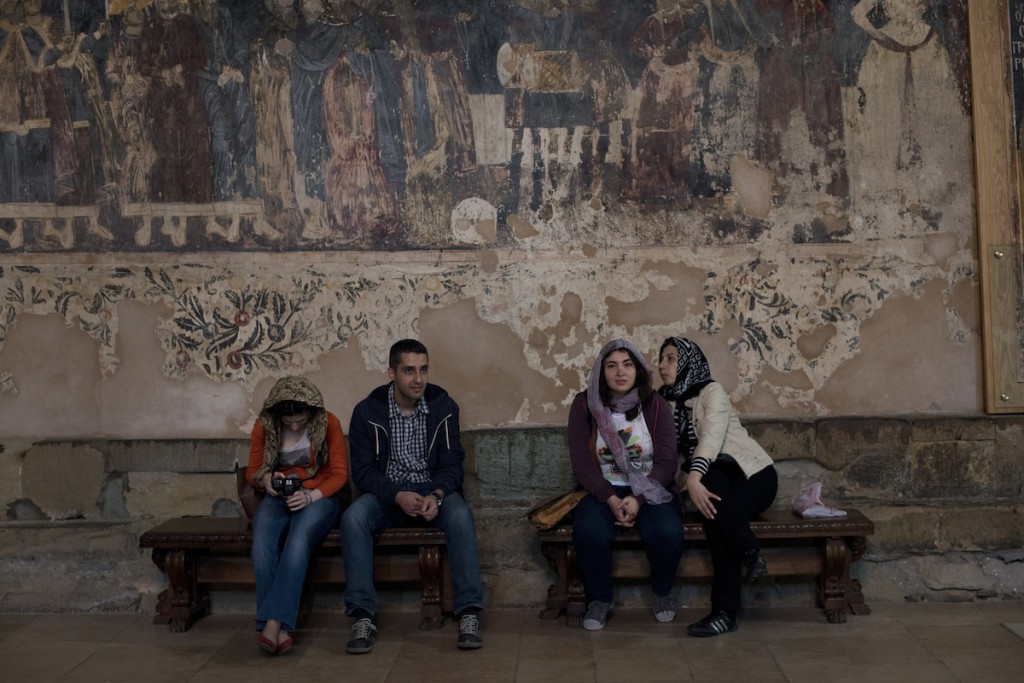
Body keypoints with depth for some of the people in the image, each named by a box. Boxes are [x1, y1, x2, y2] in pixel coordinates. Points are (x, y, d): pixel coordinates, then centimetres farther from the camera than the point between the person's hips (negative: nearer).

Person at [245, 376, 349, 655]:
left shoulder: (328, 423, -6)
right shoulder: (264, 426, 0)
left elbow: (340, 473, -5)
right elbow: (252, 471, 10)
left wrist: (311, 496, -22)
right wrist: (265, 479, -14)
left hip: (318, 498, -2)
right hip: (278, 499, 2)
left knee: (298, 540, -37)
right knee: (261, 545, -32)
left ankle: (272, 623, -41)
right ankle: (280, 629, -37)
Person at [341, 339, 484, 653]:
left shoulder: (444, 406, -3)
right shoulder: (367, 411, -6)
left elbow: (451, 463, -3)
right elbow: (363, 470, -8)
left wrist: (437, 495, -25)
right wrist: (397, 495, -26)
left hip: (434, 489, 0)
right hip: (387, 492, 0)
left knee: (460, 516, -33)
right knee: (353, 518, -31)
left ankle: (469, 613, -28)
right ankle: (363, 617, -26)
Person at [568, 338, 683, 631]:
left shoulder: (655, 405, -2)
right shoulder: (584, 405, -3)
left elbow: (666, 461, -6)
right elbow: (581, 462, -7)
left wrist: (638, 498, -21)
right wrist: (611, 499, -20)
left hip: (649, 489, 0)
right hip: (603, 489, 0)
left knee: (667, 532, -30)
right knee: (588, 531, -33)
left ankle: (662, 592, 4)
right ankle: (599, 599, -5)